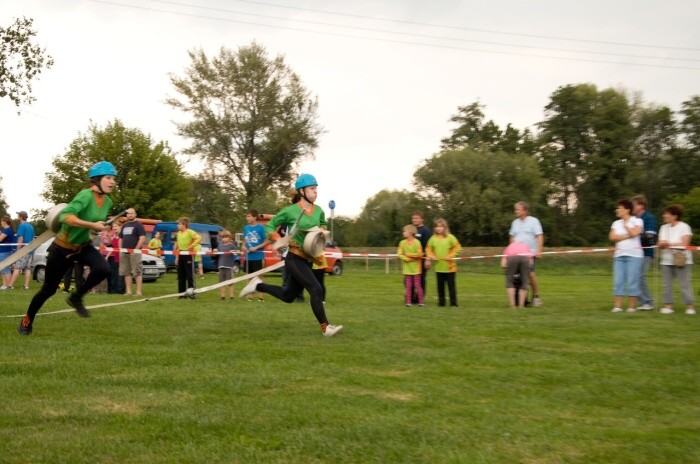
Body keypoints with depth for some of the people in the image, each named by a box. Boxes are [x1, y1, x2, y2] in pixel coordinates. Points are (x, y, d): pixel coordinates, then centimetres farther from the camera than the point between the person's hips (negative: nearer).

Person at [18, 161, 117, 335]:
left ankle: (76, 297, 0)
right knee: (49, 289, 6)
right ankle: (27, 321, 32)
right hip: (62, 248, -5)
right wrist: (92, 225, -39)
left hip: (83, 247, 5)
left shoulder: (108, 202, -3)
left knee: (103, 269, -25)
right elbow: (65, 216, -40)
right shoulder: (86, 195, -26)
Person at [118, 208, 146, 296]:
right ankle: (128, 291, 10)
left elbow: (142, 238, -10)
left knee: (137, 272, -9)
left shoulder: (138, 225, -1)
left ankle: (139, 291, -11)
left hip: (134, 252, -7)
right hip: (124, 252, 7)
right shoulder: (124, 225, 19)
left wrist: (136, 249, -15)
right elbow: (120, 238, 24)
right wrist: (120, 250, 11)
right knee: (126, 272, 6)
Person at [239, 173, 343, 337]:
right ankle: (325, 327, -7)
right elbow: (269, 226, 0)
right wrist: (279, 241, -18)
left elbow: (323, 225, 24)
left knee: (287, 296, 16)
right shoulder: (290, 211, -11)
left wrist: (323, 231, 1)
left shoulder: (319, 211, 4)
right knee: (316, 289, -17)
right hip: (294, 259, -7)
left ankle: (258, 285, 34)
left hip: (308, 260, 7)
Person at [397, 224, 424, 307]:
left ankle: (421, 301, 7)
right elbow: (399, 254, -1)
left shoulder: (416, 242, -8)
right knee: (408, 286, 4)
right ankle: (408, 302, 7)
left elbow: (420, 254, -14)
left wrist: (409, 254, -11)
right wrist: (406, 258, -16)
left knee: (417, 285, 1)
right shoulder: (402, 242, 2)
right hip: (407, 268, 3)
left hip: (416, 267, -3)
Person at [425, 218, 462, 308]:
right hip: (438, 266, 3)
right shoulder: (433, 238, 5)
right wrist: (431, 256, -5)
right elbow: (428, 249, 12)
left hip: (449, 266, -3)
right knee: (440, 286, 9)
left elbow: (457, 247, -5)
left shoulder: (450, 237, -5)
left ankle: (453, 303, 6)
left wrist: (450, 256, -13)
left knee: (451, 285, 1)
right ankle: (441, 302, 17)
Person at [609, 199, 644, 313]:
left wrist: (625, 225, 0)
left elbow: (634, 233, -16)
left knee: (632, 281, -4)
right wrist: (627, 236, -6)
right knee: (618, 281, -2)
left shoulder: (637, 221, 2)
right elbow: (612, 237, 1)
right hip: (619, 255, 5)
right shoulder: (616, 223, 15)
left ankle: (632, 306, 1)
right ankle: (617, 306, -1)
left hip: (634, 255, -5)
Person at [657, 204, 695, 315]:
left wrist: (669, 244, -9)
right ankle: (668, 306, 7)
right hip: (666, 261, 6)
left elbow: (685, 243, -13)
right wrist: (662, 244, -14)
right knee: (667, 284, 3)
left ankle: (690, 306, -2)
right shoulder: (664, 228, 14)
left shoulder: (684, 227, -4)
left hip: (681, 260, -6)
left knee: (684, 284, -7)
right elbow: (660, 245, 9)